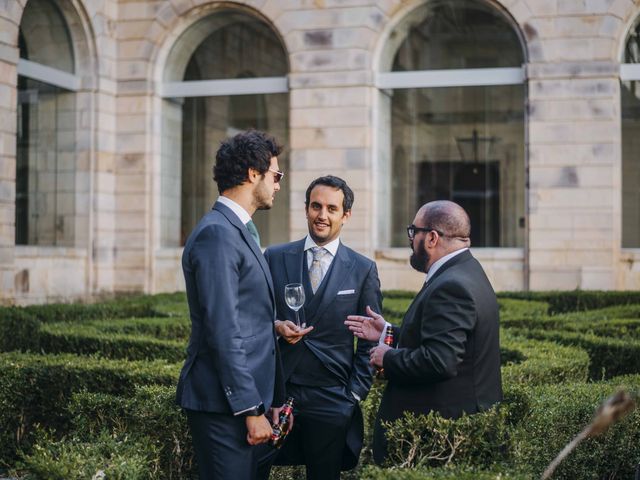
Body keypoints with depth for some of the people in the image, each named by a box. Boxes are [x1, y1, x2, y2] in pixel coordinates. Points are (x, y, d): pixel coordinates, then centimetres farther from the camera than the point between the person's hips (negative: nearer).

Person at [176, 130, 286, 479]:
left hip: (241, 396, 10)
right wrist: (251, 409, -20)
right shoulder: (217, 233, -16)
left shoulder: (239, 230, 16)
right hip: (222, 402, -10)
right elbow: (223, 332, -21)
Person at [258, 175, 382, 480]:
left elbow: (370, 340, 5)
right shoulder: (274, 258, 5)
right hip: (276, 390, 1)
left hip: (332, 400, -1)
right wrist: (275, 326, -10)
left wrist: (356, 394, -1)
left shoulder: (363, 269, 3)